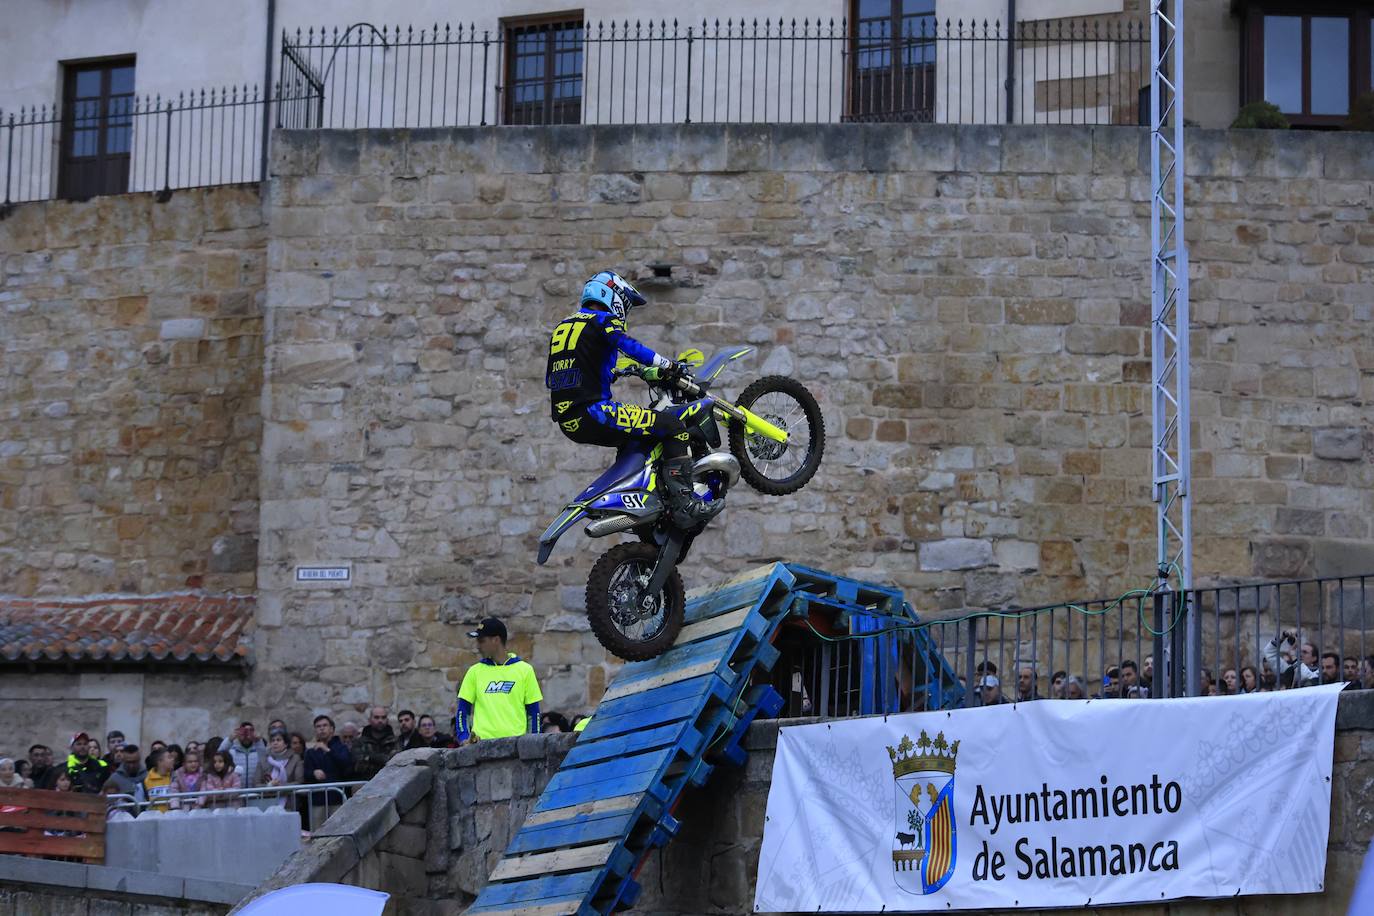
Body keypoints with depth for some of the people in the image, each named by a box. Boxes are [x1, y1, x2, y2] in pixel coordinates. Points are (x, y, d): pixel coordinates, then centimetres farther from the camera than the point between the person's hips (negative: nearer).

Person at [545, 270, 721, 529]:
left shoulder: (562, 326, 24)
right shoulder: (604, 320, 1)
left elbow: (550, 380, 30)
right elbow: (630, 346, -20)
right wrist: (670, 367, -13)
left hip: (567, 422, 9)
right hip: (593, 412, -9)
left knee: (630, 437, 33)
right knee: (675, 428, -8)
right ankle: (683, 504, -18)